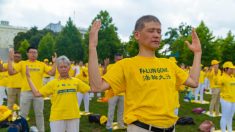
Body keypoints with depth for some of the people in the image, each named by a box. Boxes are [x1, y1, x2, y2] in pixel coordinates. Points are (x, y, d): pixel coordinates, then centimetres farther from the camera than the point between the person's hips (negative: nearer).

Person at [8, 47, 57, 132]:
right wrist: (10, 60, -12)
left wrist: (54, 62, -8)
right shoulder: (22, 63, 2)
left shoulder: (42, 64, 6)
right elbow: (11, 72, -7)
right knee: (23, 114, 9)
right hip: (25, 92, -1)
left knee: (39, 114, 12)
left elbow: (51, 73, -1)